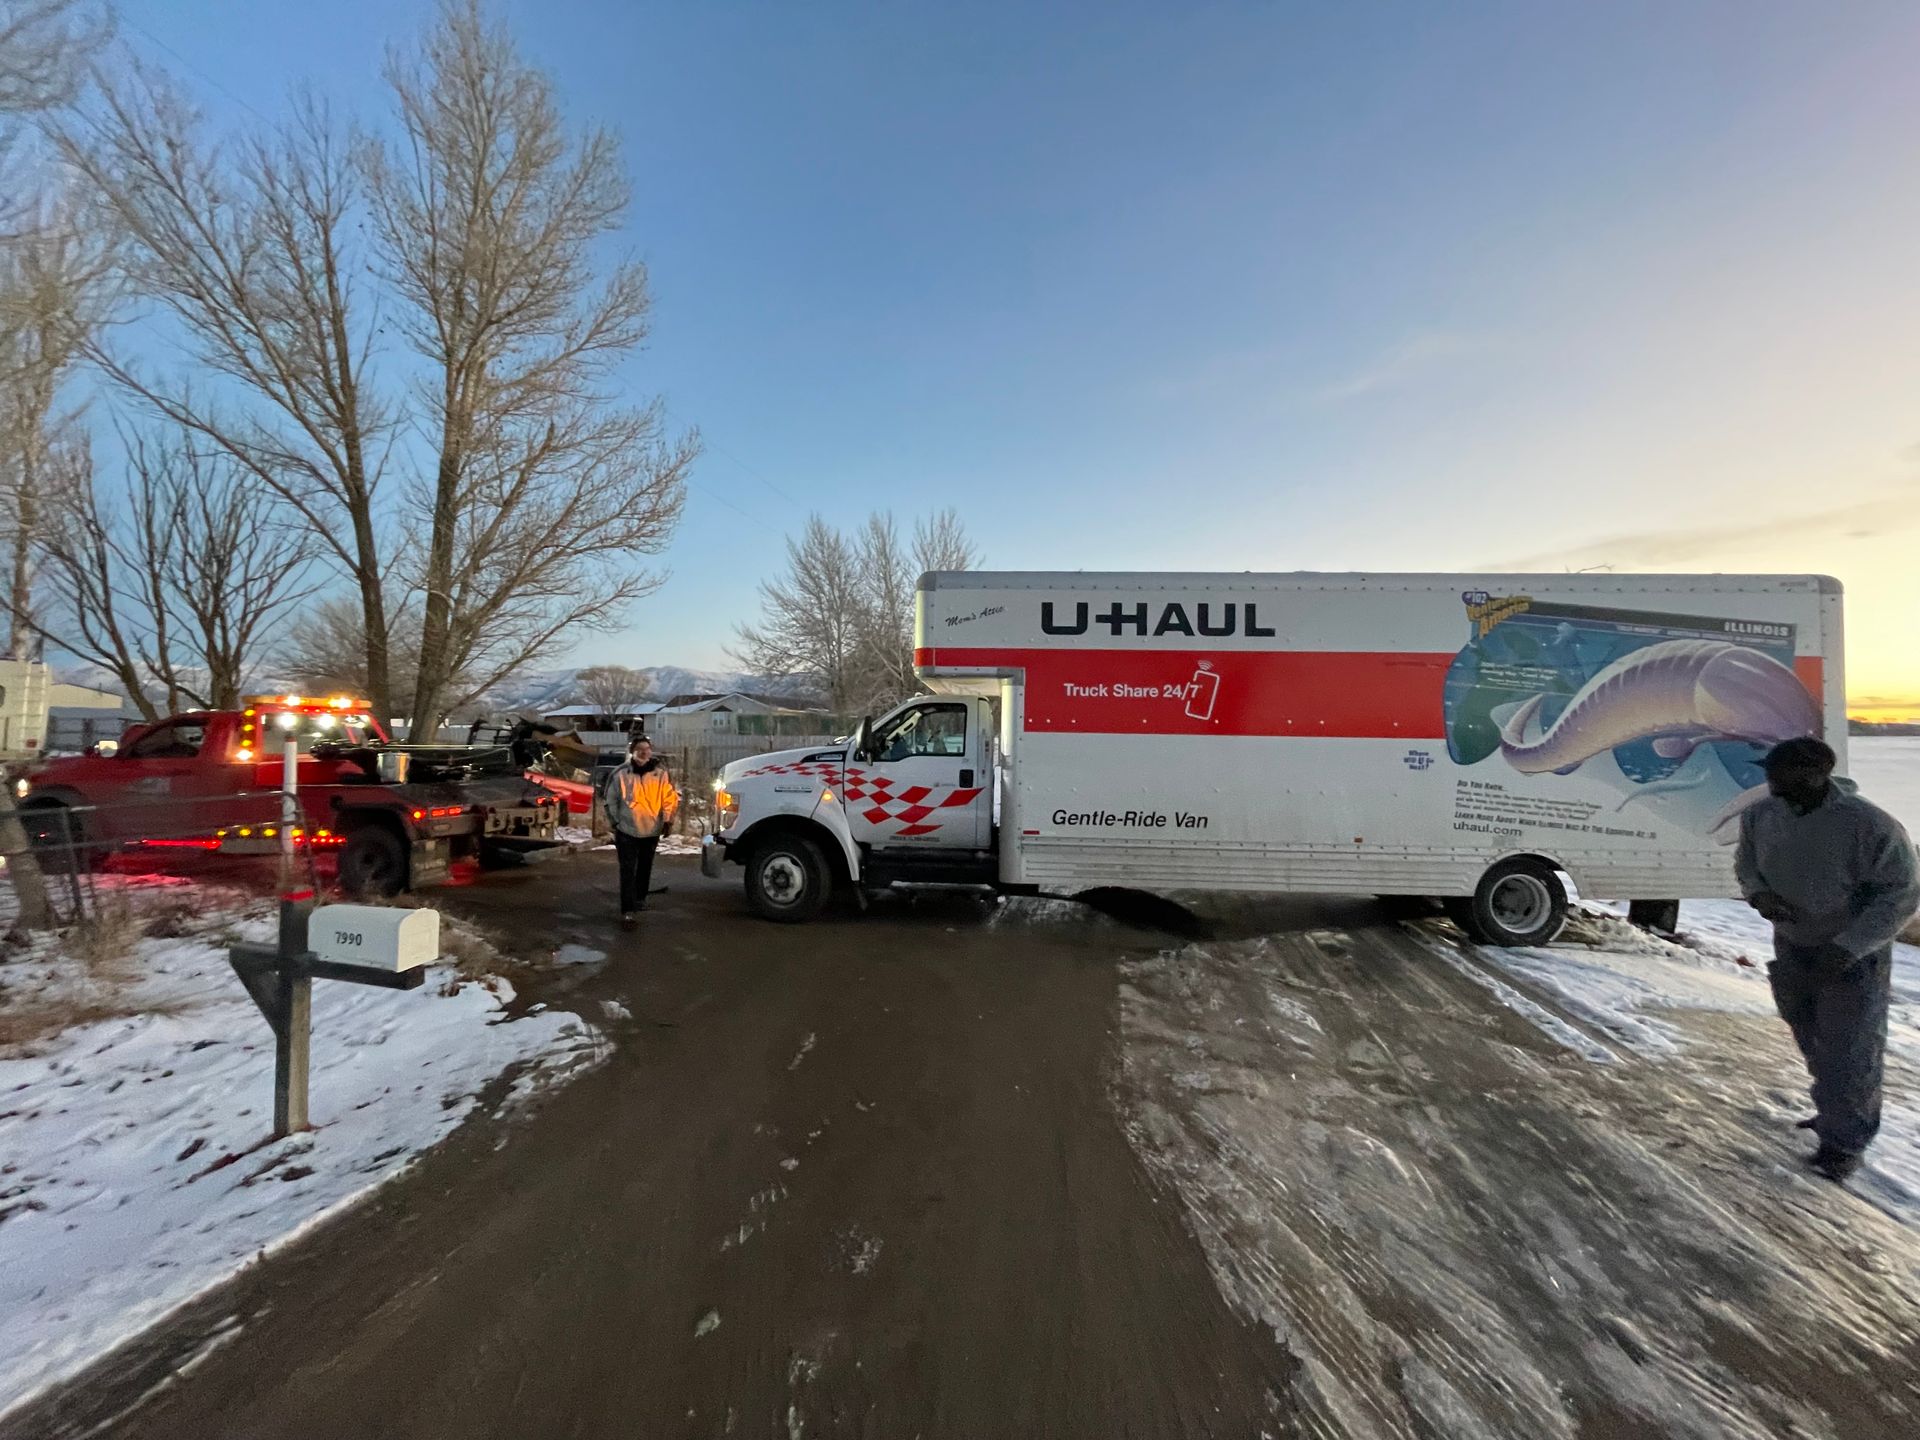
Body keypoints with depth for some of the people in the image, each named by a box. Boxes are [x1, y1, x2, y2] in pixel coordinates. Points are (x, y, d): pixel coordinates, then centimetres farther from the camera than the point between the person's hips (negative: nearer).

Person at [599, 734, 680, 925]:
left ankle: (640, 898, 40)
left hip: (651, 831, 2)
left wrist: (668, 821, -4)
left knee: (645, 868, 18)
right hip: (626, 830, -2)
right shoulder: (620, 774, -9)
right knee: (627, 871, -8)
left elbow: (671, 798, 1)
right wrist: (615, 821, 2)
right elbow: (610, 800, 1)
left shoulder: (661, 774, -6)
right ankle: (627, 910, -8)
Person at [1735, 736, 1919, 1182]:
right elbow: (1745, 859, 7)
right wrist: (1758, 893, -14)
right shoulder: (1760, 814, -10)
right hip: (1791, 947, 5)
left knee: (1848, 1053, 3)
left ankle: (1844, 1142, 19)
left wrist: (1849, 946, -25)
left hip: (1854, 955, -5)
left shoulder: (1871, 826, -26)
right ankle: (1835, 1112, 42)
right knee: (1811, 1041, 21)